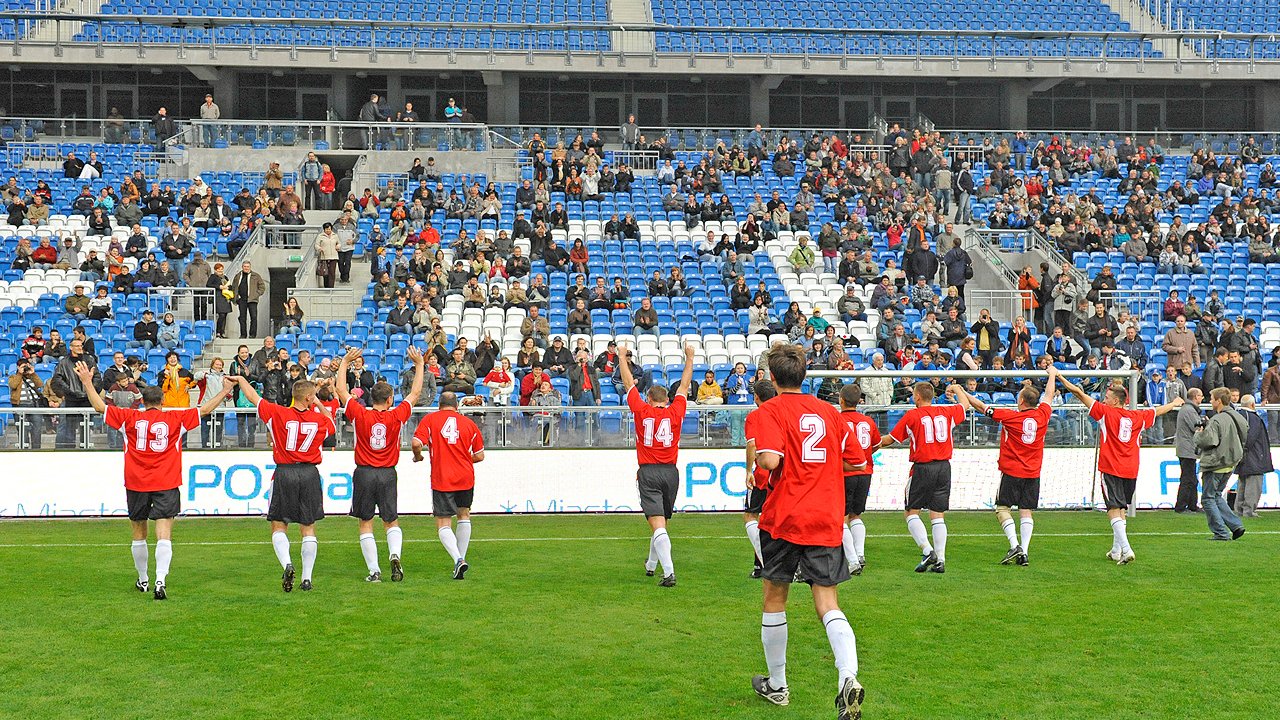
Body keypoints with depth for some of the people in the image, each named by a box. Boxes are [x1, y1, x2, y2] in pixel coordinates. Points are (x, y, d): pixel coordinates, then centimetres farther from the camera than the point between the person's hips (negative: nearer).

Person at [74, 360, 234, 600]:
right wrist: (225, 390, 14)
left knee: (139, 536, 17)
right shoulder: (175, 419, -1)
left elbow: (100, 406, 5)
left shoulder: (129, 418, 1)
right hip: (166, 485, -2)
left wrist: (87, 382, 15)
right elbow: (205, 410, 5)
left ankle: (142, 580, 30)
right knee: (164, 536, -7)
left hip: (136, 485, 2)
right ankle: (160, 581, -23)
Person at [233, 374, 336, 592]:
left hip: (284, 474, -1)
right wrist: (319, 405, 24)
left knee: (279, 526, 7)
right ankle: (307, 578, 8)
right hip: (310, 474, 1)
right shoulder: (320, 420, -3)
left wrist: (241, 379, 23)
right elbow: (332, 424, 23)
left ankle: (287, 564, -17)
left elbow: (252, 397, 6)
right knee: (309, 528, 9)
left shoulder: (278, 414, -8)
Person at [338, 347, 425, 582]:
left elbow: (341, 390, 3)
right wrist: (419, 364, 16)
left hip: (364, 474, -1)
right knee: (391, 522, 13)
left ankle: (374, 570, -1)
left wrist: (345, 362, 13)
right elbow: (415, 392, 7)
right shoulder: (396, 417, -5)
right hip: (388, 474, 1)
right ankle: (395, 555, -13)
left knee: (365, 524, 5)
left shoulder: (360, 415, -6)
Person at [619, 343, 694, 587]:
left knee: (657, 524, -11)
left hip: (648, 473, -3)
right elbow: (684, 385, 16)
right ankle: (651, 564, 37)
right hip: (670, 472, 3)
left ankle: (668, 571, -25)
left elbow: (629, 383, 10)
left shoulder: (642, 411, -1)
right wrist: (689, 358, 27)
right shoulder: (675, 412, 3)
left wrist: (623, 358, 22)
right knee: (662, 520, 19)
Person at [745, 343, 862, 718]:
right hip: (827, 522, 3)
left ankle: (776, 685, 26)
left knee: (774, 599, 15)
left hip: (783, 519, -3)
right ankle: (848, 677, -25)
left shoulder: (767, 412, -5)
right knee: (828, 604, 0)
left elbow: (770, 459, -21)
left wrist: (756, 453, 1)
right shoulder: (830, 412, 10)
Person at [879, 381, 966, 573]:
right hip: (944, 467, 4)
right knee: (938, 515, 6)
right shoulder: (947, 412, 7)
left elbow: (890, 439, 1)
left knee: (912, 512, 5)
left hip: (923, 468, -4)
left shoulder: (912, 415, -5)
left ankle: (927, 551, -11)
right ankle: (940, 560, 2)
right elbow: (964, 405, 29)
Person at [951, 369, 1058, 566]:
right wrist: (1052, 375, 37)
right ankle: (1024, 553, -3)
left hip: (1011, 472, -4)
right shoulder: (1042, 415, -1)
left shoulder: (1009, 416, -11)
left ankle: (1015, 545, -11)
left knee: (1002, 508, 4)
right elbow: (1049, 395, 19)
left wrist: (961, 392, 9)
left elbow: (982, 407, -3)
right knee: (1026, 511, 4)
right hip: (1033, 474, 4)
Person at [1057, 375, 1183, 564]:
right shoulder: (1138, 417, 9)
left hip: (1111, 470, -5)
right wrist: (1174, 403, 47)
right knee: (1121, 510, 16)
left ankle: (1126, 549, -23)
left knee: (1114, 509, -8)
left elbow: (1080, 394, -4)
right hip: (1131, 471, 5)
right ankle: (1116, 551, 22)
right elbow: (1158, 411, 28)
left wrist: (1061, 378, 0)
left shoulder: (1106, 412, -3)